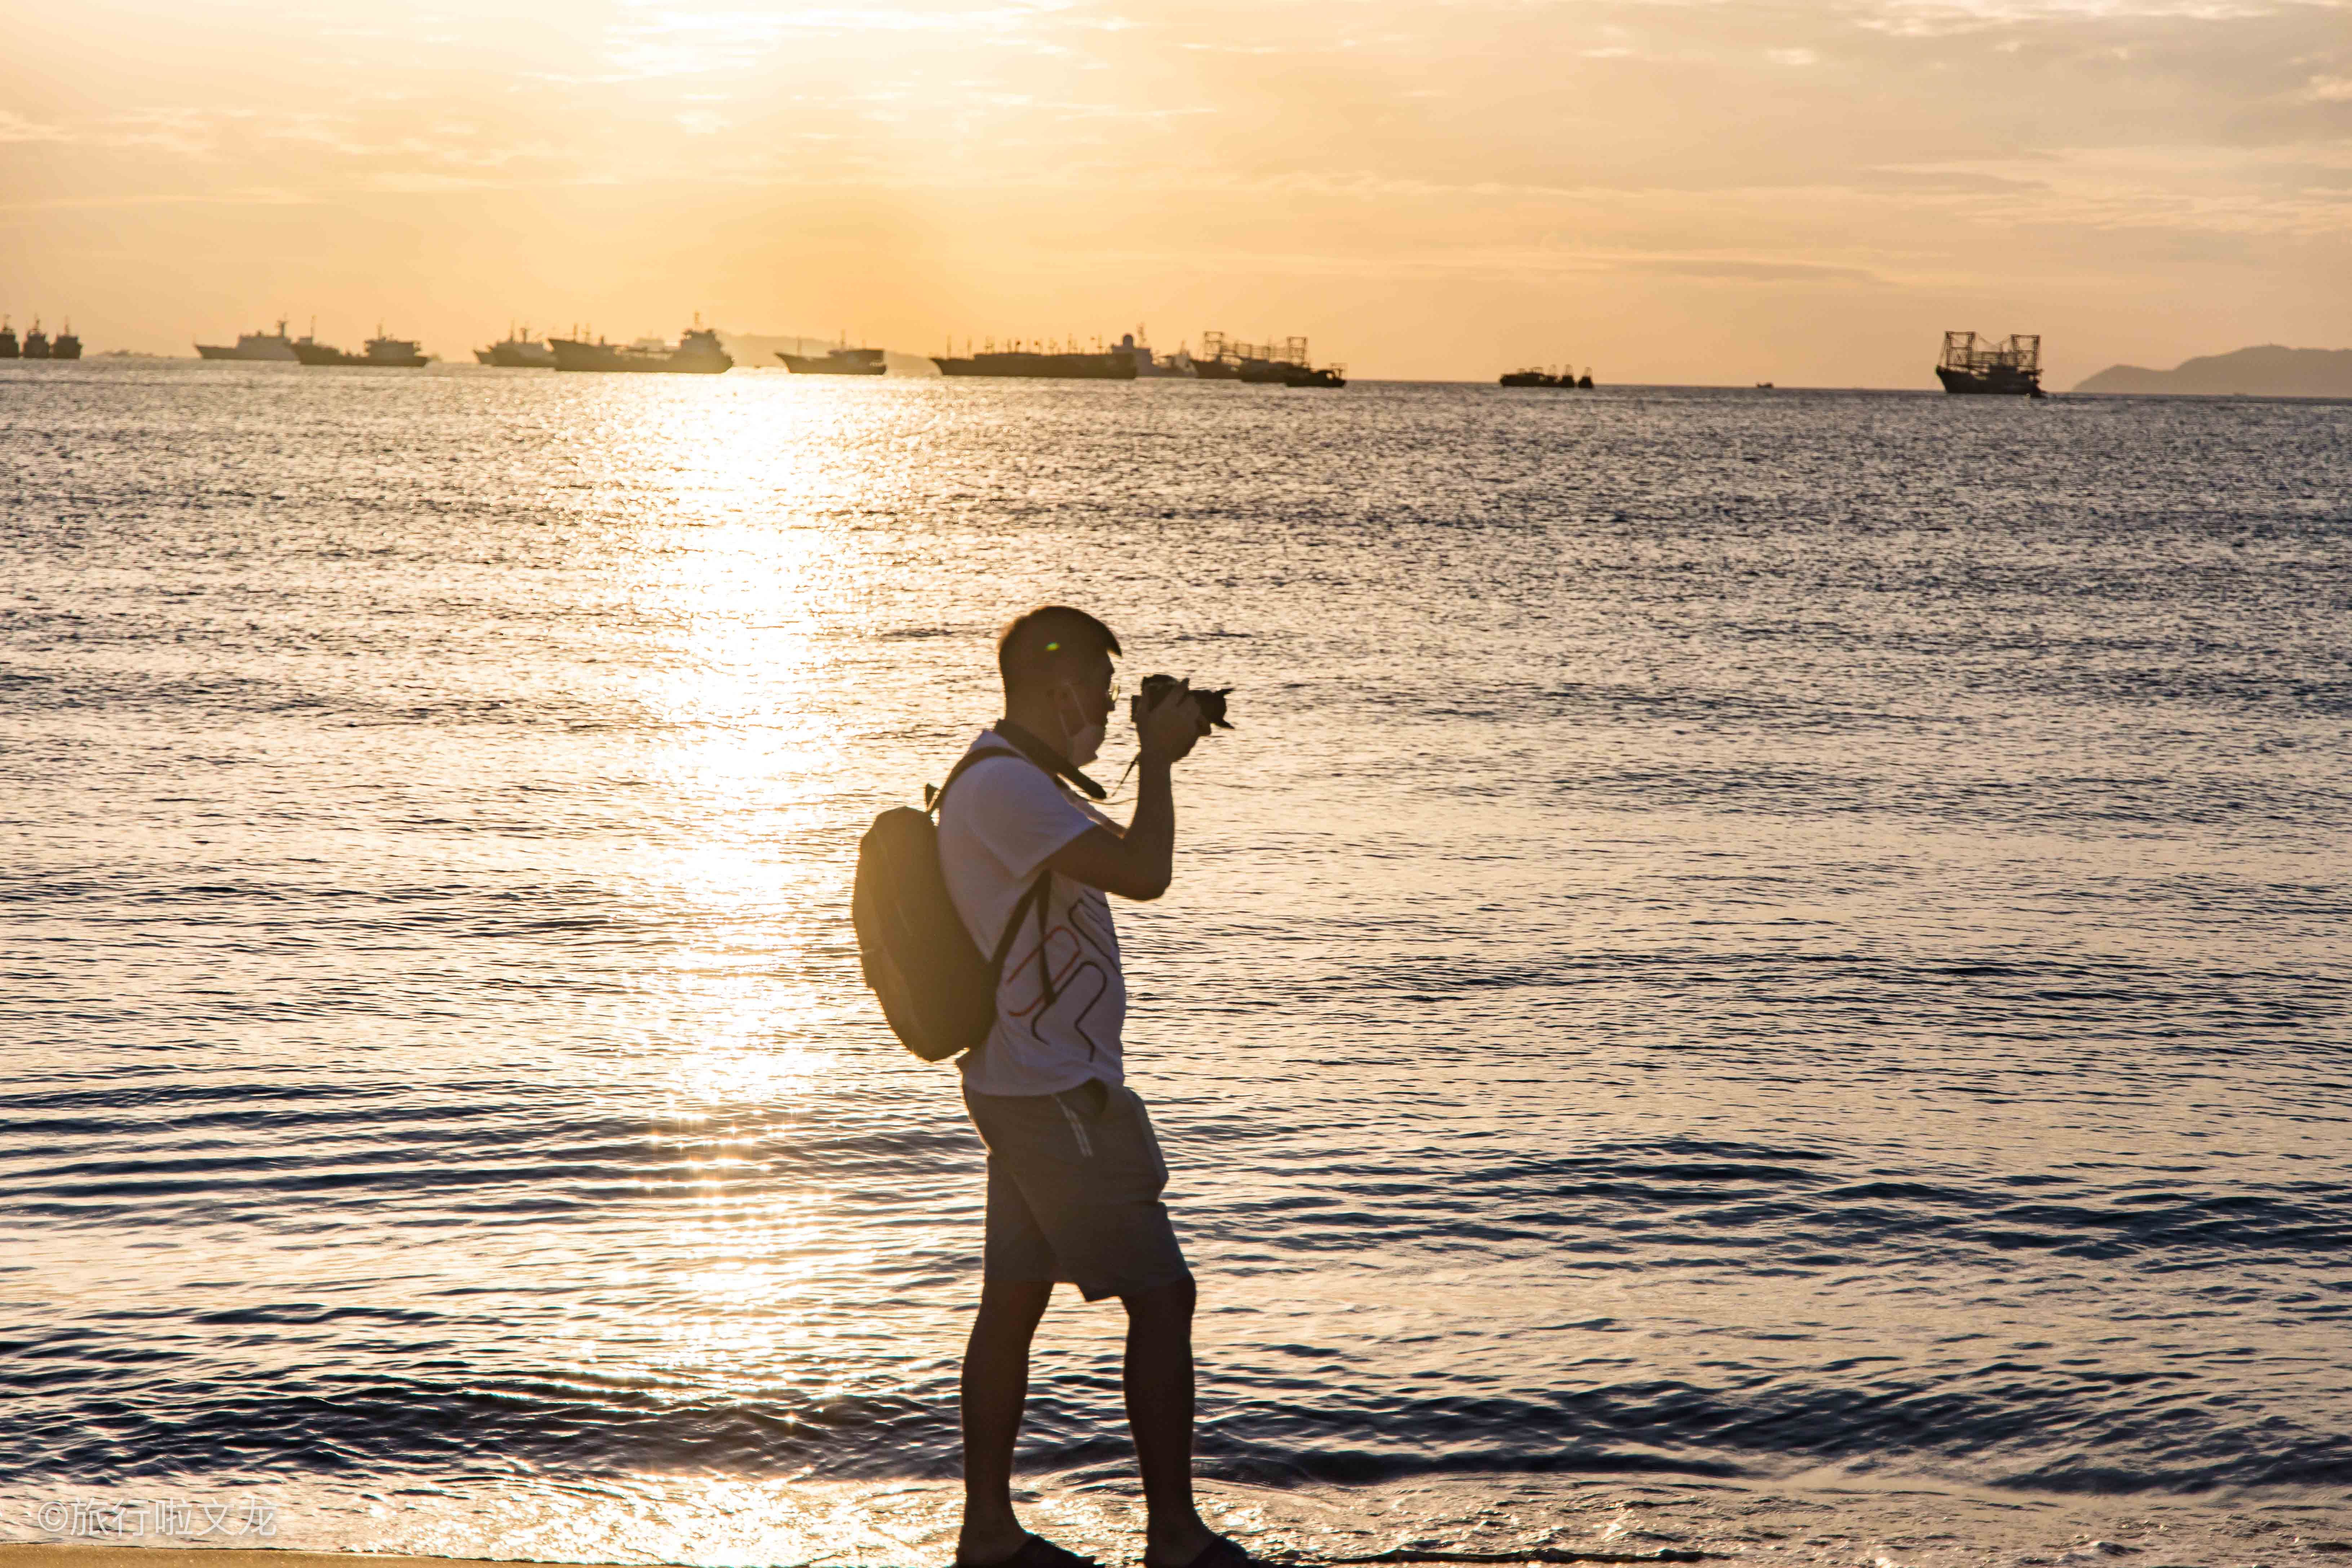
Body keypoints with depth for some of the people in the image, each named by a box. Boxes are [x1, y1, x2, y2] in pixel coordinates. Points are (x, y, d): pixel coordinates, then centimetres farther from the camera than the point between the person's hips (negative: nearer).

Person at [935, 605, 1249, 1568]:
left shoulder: (1014, 779, 16)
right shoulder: (1006, 786, -19)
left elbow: (1120, 853, 29)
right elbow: (1143, 875, -25)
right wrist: (1158, 758, -14)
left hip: (1029, 1085, 11)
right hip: (1056, 1091, -11)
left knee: (1014, 1298, 12)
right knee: (1161, 1295, -6)